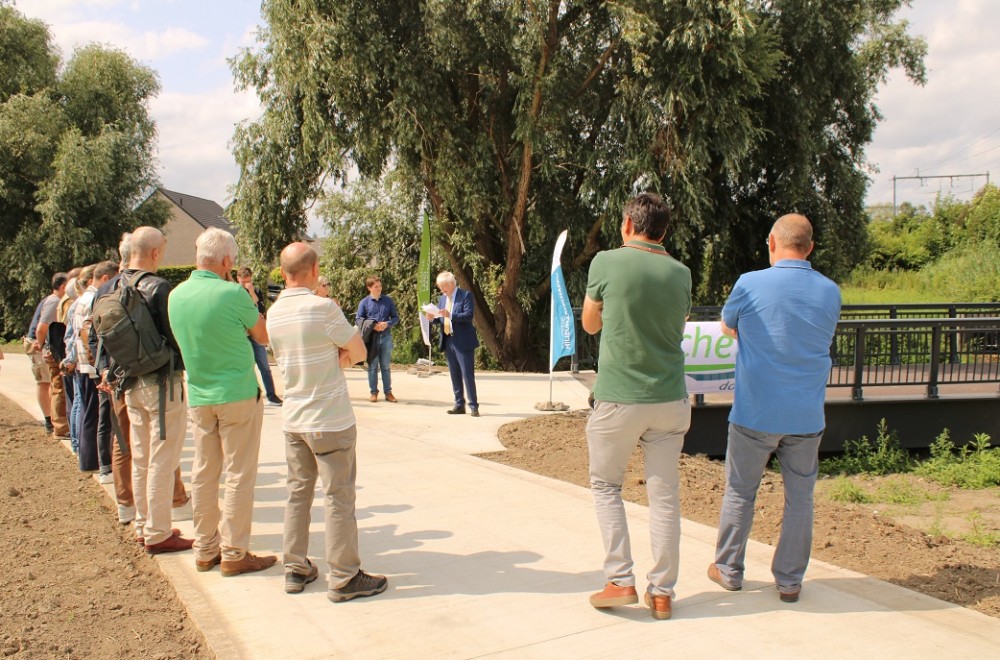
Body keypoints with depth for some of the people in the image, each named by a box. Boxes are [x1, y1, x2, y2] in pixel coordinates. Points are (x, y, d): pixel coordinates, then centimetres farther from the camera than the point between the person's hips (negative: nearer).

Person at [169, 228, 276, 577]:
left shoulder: (176, 295, 3)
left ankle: (205, 550, 21)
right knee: (239, 475, 1)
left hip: (198, 396, 6)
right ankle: (234, 554, 6)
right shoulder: (232, 294, -16)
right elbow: (264, 337, -4)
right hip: (238, 394, -6)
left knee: (204, 473, 12)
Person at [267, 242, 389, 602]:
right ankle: (344, 578, 8)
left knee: (298, 492, 15)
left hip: (293, 420, 7)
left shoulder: (274, 313, 5)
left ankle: (296, 569, 23)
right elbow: (359, 351, -6)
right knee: (338, 497, 1)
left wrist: (336, 355, 2)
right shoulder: (323, 308, -17)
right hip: (330, 420, -7)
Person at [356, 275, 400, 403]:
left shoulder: (388, 301, 5)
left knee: (385, 366, 7)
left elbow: (396, 318, 8)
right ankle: (373, 392, 14)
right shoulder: (364, 302, -1)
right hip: (371, 338, -1)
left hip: (386, 337, 1)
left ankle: (388, 392, 13)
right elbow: (358, 320, -1)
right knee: (372, 366, 6)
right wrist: (372, 326, -15)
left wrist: (387, 323, -13)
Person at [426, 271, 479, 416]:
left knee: (467, 374, -6)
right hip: (448, 341, 7)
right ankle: (459, 405, 17)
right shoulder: (442, 299, 16)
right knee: (454, 375, 10)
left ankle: (473, 406, -2)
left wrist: (450, 315, -28)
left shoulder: (466, 295, -6)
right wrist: (433, 318, -3)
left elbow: (468, 315, -17)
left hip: (463, 342, -7)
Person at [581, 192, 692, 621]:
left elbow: (590, 325, 6)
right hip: (669, 399, 3)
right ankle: (661, 591, 15)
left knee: (606, 485, 14)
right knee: (664, 494, 9)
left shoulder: (607, 262, -7)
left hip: (618, 397, -3)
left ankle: (621, 580, 9)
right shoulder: (680, 273, 4)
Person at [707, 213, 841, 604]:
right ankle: (789, 581, 19)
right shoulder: (830, 292, 1)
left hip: (755, 412, -2)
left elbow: (727, 327, 7)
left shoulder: (750, 284, -10)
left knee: (739, 492, 12)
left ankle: (728, 570, 24)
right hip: (806, 415, 3)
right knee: (799, 497, 12)